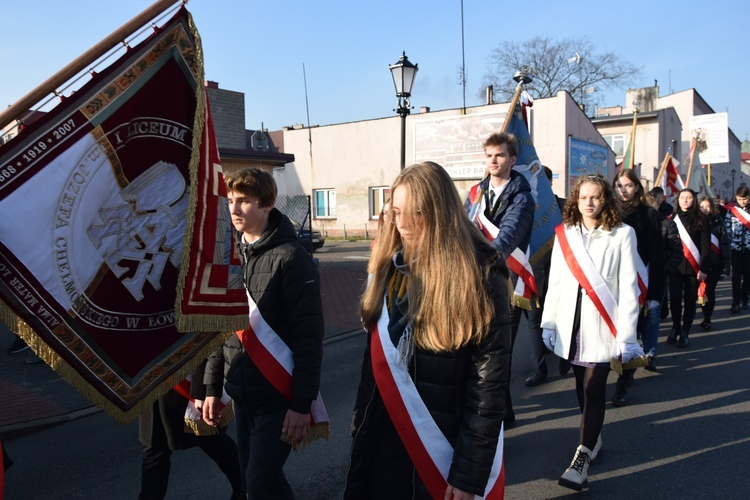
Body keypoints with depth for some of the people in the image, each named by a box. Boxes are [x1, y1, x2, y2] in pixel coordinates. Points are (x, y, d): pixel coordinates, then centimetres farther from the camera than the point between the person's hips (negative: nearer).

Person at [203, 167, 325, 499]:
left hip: (279, 396, -6)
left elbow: (308, 336, -16)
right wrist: (213, 387, 11)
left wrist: (302, 403, -16)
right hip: (242, 396, 7)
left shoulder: (289, 258, -14)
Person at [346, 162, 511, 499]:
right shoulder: (391, 266, 1)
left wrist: (469, 473, -16)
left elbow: (490, 381, -16)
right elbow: (374, 354, 7)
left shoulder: (480, 274, -16)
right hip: (384, 438, 5)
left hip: (444, 447, -5)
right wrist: (360, 425, 8)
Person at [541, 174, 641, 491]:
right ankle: (594, 439, 31)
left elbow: (629, 287, -5)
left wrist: (627, 335, -8)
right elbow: (555, 282, 8)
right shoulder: (565, 233, 6)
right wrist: (548, 323, 6)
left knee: (593, 388, -7)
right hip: (571, 323, 4)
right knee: (582, 385, 12)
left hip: (602, 323, -3)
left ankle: (582, 460, -2)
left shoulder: (622, 234, -3)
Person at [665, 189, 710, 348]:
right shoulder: (673, 219, 7)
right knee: (674, 299, 0)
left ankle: (685, 332, 17)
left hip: (693, 267, -1)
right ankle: (675, 328, 20)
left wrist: (704, 268, -9)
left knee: (690, 300, 5)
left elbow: (705, 246, -3)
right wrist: (664, 263, 0)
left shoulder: (700, 220, 0)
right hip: (675, 265, 2)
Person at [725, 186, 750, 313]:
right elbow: (727, 228, 1)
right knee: (736, 275, -3)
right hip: (736, 247, -1)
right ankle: (736, 303, -2)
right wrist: (731, 241, -6)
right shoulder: (731, 210, 1)